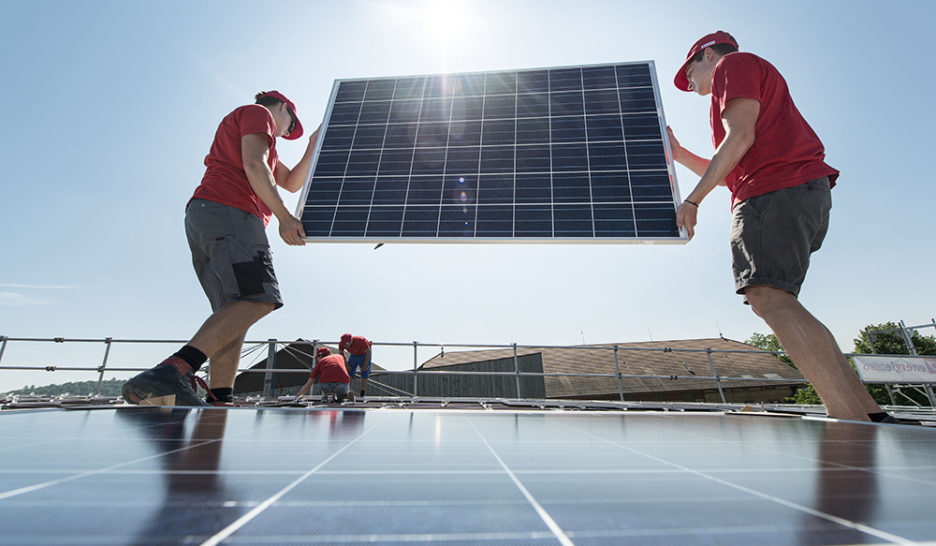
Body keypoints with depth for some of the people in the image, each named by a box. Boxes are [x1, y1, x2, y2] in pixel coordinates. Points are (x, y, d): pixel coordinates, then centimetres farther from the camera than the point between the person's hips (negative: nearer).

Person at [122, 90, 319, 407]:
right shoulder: (259, 113, 12)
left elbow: (292, 183, 36)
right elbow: (253, 165, -8)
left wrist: (313, 145, 33)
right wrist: (283, 217, -14)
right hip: (229, 212, -10)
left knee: (236, 311, -2)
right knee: (258, 298, -24)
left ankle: (219, 402, -11)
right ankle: (170, 374, -36)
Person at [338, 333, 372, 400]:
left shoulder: (360, 341, -39)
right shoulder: (341, 343, -25)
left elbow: (368, 352, -25)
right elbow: (341, 354, -3)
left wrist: (365, 365, -22)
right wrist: (346, 365, -8)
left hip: (364, 354, -4)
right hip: (354, 355, 5)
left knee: (364, 375, -11)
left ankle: (362, 397, -8)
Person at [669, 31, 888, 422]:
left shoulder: (733, 63, 9)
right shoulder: (755, 79, 38)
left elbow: (740, 137, -10)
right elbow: (731, 173, 33)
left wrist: (693, 200, -12)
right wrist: (679, 155, 34)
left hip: (774, 193, -10)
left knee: (769, 298, -23)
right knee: (775, 303, 5)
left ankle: (855, 423, -28)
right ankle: (867, 412, 3)